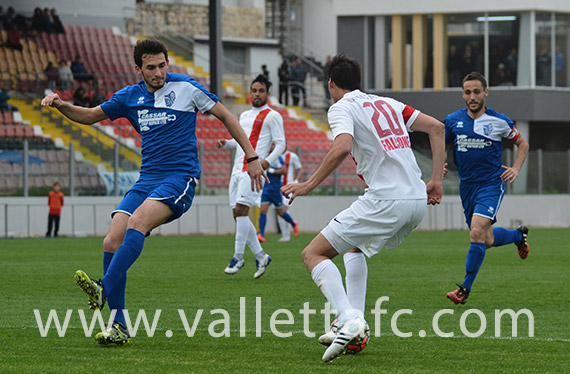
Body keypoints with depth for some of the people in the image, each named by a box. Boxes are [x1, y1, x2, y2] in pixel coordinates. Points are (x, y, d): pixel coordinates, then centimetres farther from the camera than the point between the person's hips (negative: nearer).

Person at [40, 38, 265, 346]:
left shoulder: (186, 87, 0)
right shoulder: (130, 97, 12)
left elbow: (226, 117, 8)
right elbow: (89, 116, 23)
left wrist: (251, 157, 5)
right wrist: (60, 104, 4)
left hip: (180, 178, -5)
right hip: (147, 180, 5)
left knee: (137, 222, -32)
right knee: (112, 241, -13)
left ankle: (104, 289, -40)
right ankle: (118, 327, -8)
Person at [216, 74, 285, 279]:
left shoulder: (272, 116, 0)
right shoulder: (244, 116, 23)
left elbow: (280, 144, -5)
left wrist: (268, 161, -20)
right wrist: (225, 143, 10)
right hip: (238, 169, 8)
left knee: (241, 209, -17)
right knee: (238, 214, 3)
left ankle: (238, 256, -12)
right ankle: (260, 256, 11)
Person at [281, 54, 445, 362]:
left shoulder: (341, 108, 1)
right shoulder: (387, 103, 23)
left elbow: (342, 148, -19)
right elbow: (436, 127, 18)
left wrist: (308, 185, -11)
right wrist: (436, 181, 16)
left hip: (386, 201, -8)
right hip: (417, 201, 8)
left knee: (313, 254, -1)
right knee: (353, 246, 32)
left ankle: (349, 320, -22)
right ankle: (355, 321, 19)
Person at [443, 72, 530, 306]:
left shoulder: (499, 121, -5)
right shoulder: (453, 120, 1)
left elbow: (522, 144, 11)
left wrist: (515, 169, -3)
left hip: (491, 183, -4)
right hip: (467, 186, 4)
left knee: (477, 232, -22)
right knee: (487, 241, 11)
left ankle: (465, 289, -14)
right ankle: (519, 235, 45)